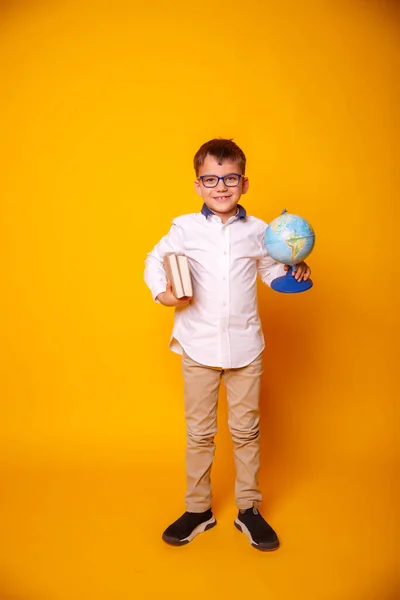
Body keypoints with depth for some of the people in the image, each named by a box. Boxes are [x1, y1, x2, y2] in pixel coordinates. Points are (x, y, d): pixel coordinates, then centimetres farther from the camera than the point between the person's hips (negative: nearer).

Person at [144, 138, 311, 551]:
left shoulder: (257, 231, 0)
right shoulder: (184, 228, -2)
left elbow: (271, 271, 12)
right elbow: (154, 260, 10)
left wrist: (295, 272, -7)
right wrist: (161, 291, -7)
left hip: (245, 347, 1)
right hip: (198, 347, 0)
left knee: (246, 430, 11)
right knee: (199, 432, 12)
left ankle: (248, 509, 29)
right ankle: (198, 509, 30)